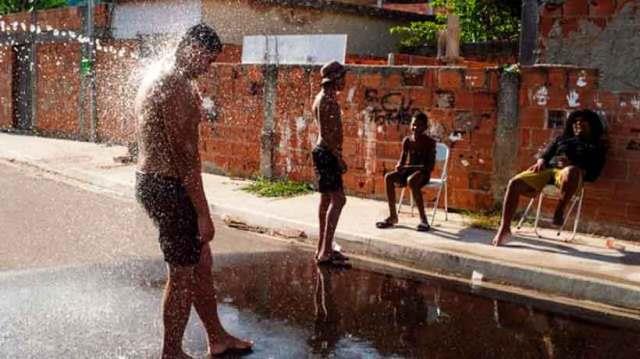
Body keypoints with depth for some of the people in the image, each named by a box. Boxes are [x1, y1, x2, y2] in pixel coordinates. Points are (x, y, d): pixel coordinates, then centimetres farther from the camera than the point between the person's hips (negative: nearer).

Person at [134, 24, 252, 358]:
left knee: (201, 261, 19)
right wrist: (203, 213, -18)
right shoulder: (179, 87, -19)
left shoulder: (154, 81, 14)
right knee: (183, 273, 3)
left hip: (150, 178, 10)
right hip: (168, 185, -10)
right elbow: (185, 154, -22)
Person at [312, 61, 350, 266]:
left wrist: (337, 155, 21)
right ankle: (325, 252, -14)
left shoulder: (326, 98, 16)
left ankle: (323, 249, 21)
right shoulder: (326, 99, -16)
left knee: (327, 200, 14)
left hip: (325, 153, 11)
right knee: (338, 199, -12)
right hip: (327, 154, -11)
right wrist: (338, 156, -19)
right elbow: (325, 132, -21)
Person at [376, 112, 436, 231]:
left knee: (411, 181, -39)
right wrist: (399, 165, -13)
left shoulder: (429, 142, -6)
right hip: (407, 171, 5)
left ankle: (423, 219, -31)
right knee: (388, 177, -24)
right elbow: (402, 159, 12)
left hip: (422, 173, -5)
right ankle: (393, 216, -17)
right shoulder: (407, 140, 7)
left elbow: (430, 165, -13)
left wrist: (411, 167, -22)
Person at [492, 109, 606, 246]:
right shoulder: (561, 139, 33)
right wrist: (540, 161, -1)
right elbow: (546, 154, 24)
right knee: (514, 183, -22)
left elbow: (593, 172, 6)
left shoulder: (595, 146, 21)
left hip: (568, 172, -4)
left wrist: (571, 164, -11)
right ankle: (504, 229, -20)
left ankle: (560, 210, -28)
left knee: (572, 171, -44)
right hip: (547, 169, 4)